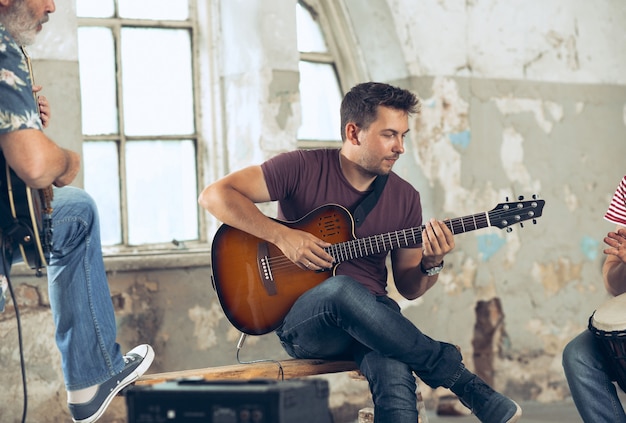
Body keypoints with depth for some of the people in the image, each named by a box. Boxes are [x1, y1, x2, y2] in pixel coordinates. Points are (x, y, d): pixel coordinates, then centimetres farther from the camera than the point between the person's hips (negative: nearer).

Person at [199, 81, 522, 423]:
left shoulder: (404, 198, 10)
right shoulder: (302, 169, -3)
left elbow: (409, 287, 14)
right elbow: (214, 195, -9)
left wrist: (431, 265, -9)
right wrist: (282, 236, -18)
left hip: (371, 317, 2)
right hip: (302, 321, -2)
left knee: (395, 375, -37)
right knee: (340, 288, -40)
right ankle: (461, 381, -30)